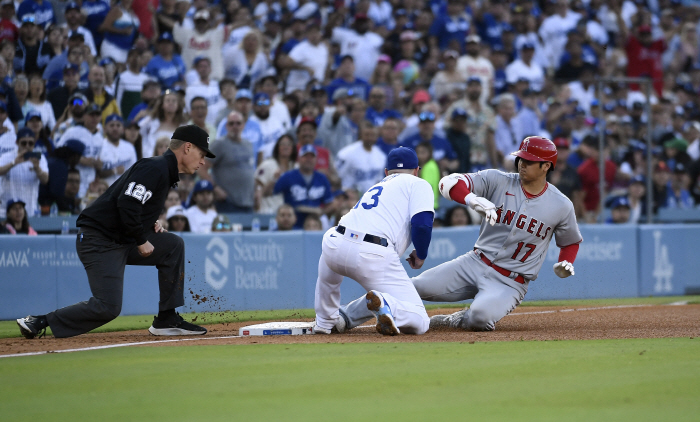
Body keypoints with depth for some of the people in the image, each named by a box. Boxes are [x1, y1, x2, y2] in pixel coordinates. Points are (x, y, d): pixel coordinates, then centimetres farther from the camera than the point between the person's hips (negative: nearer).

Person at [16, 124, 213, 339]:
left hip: (122, 241, 10)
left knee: (173, 245, 9)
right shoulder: (154, 168, -15)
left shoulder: (165, 173, 18)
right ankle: (39, 322, -9)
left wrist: (151, 226, 9)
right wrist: (141, 241, -15)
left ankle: (167, 320, 9)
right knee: (108, 307, -18)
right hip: (99, 242, -10)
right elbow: (127, 203, -27)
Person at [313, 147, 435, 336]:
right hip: (375, 256, -5)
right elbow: (422, 223, -1)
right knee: (418, 322, 3)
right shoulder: (418, 184, 16)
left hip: (335, 247, 5)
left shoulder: (375, 187, 33)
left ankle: (325, 320, 37)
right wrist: (420, 256, 14)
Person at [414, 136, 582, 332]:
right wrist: (472, 199, -37)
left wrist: (565, 264, -4)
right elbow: (449, 183, -16)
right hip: (475, 263, 2)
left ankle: (458, 320, 4)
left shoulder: (562, 206, -1)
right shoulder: (498, 181, -4)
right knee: (417, 286, -19)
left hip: (510, 283, -2)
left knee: (481, 317, -33)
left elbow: (571, 241, 18)